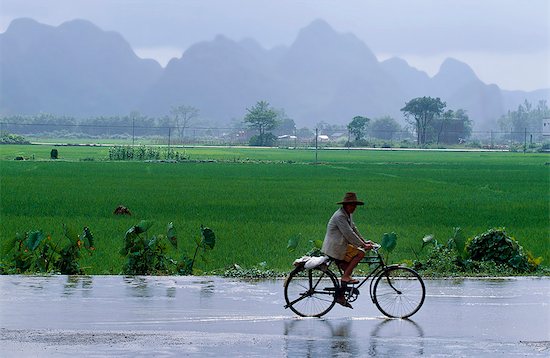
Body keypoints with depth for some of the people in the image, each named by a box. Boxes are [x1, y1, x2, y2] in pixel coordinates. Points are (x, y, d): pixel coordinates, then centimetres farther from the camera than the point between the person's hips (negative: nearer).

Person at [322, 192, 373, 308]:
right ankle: (346, 277, -15)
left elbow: (354, 229, 22)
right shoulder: (339, 216, -19)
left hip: (341, 246, 10)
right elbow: (349, 233, -23)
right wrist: (363, 245, -21)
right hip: (335, 247, -10)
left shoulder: (347, 215, 14)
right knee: (360, 253, -19)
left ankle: (340, 297, 17)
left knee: (348, 270, 11)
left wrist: (364, 241, 13)